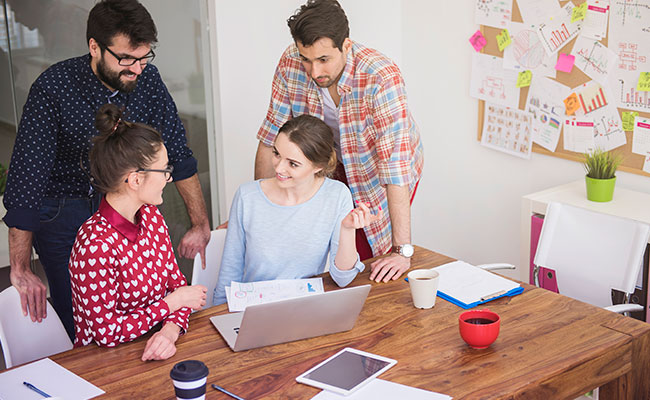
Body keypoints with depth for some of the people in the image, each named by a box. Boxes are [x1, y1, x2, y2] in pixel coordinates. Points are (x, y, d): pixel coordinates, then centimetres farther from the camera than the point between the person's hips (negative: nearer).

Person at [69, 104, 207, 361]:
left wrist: (170, 330, -14)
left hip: (149, 352, 6)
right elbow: (107, 331, -19)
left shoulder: (151, 215, 2)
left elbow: (175, 282, 7)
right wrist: (173, 302, -12)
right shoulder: (95, 243, -23)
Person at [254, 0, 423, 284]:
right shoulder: (290, 64, -22)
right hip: (334, 163, 4)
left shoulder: (381, 78, -36)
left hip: (377, 173, -3)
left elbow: (395, 165, -39)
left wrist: (402, 251, -41)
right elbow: (271, 138, -11)